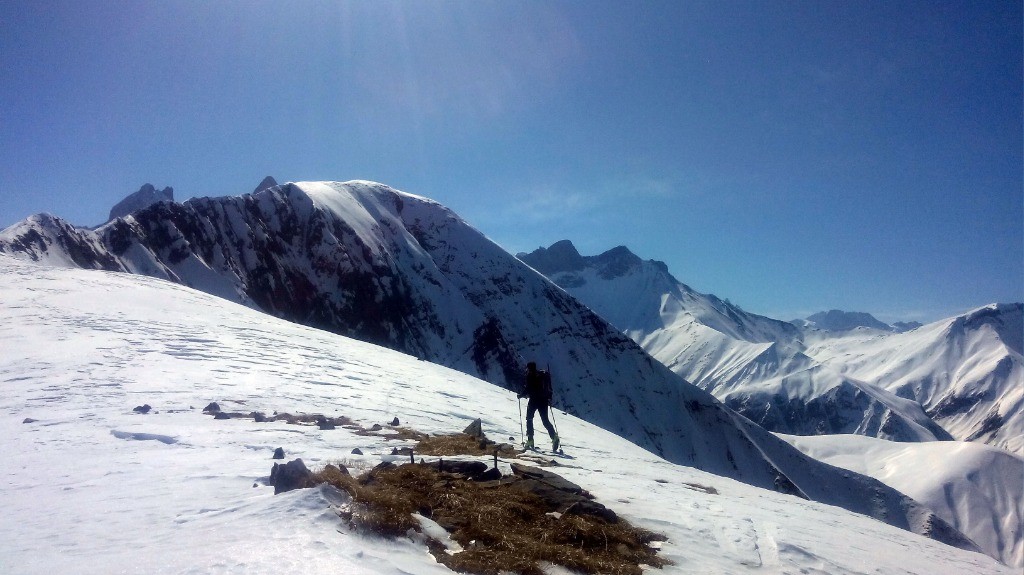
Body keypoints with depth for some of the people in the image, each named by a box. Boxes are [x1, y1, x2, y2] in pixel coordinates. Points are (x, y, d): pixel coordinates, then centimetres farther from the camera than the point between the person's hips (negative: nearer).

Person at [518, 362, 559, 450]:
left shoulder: (530, 376, -6)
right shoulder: (544, 375, 13)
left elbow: (527, 389, -12)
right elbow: (549, 388, 14)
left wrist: (521, 395, 3)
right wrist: (549, 399, 19)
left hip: (534, 400, -5)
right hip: (544, 400, 5)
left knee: (529, 419, 11)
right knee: (545, 420, 9)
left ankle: (530, 440, 4)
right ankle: (554, 436, -14)